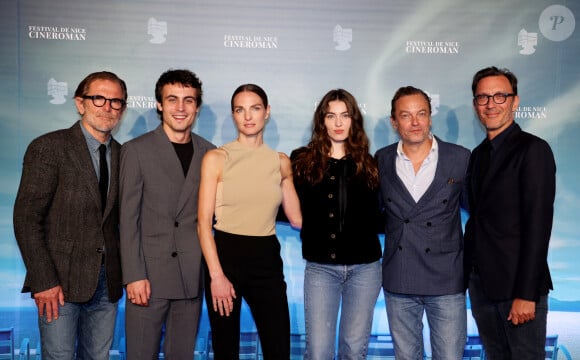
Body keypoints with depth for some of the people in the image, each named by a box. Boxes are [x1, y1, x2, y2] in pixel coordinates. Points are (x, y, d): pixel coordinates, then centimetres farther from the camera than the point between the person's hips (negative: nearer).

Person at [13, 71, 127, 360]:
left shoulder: (123, 155, 9)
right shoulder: (48, 148, -6)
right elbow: (26, 219, -10)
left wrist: (124, 272, 2)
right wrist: (43, 281, -14)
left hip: (107, 282, 5)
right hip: (61, 281, -4)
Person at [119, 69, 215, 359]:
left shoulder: (208, 153, 8)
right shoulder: (136, 150, -1)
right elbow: (128, 218, -4)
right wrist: (134, 276, -10)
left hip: (192, 277, 3)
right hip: (149, 274, -3)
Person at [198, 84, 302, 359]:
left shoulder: (281, 162, 8)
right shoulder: (216, 158, -2)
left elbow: (297, 218, 12)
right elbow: (204, 222, -6)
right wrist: (216, 274, -13)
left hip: (267, 258, 2)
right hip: (226, 255, -2)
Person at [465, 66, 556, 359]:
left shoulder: (533, 150, -10)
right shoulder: (479, 154, 13)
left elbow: (538, 225, -16)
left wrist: (526, 294, -19)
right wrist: (470, 274, 7)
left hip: (517, 284, -7)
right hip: (480, 281, 7)